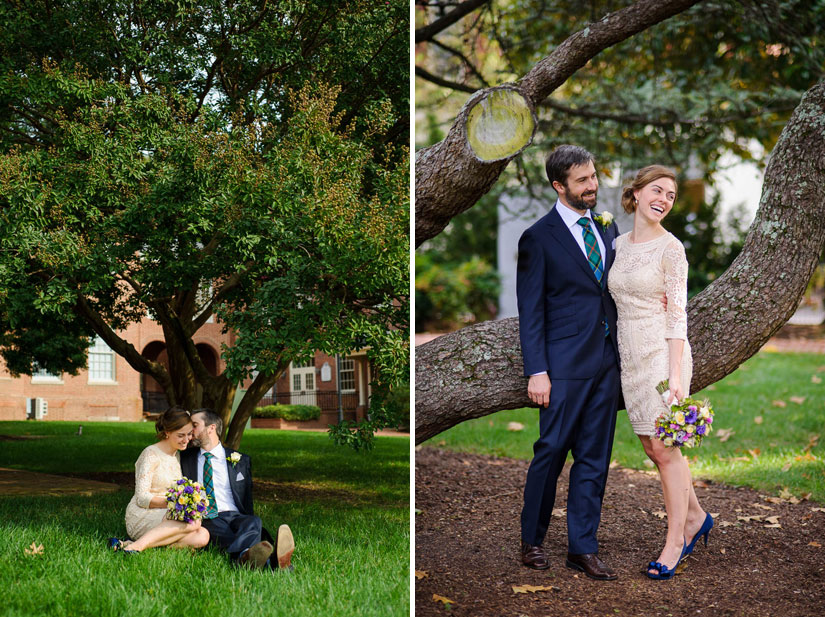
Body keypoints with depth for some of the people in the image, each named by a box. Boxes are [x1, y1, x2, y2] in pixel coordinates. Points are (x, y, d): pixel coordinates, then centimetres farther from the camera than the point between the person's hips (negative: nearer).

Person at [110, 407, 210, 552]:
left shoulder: (177, 455, 17)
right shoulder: (151, 454, -7)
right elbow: (142, 498, -13)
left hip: (165, 519, 7)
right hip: (141, 517, -7)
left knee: (202, 537, -25)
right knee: (193, 522, -32)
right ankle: (137, 546, -35)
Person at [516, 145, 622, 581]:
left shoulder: (607, 227, 12)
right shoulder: (539, 238, -6)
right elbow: (530, 311, -6)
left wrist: (623, 353, 10)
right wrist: (536, 372, -12)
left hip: (607, 361, 6)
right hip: (564, 364, -5)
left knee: (594, 458, 7)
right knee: (551, 452, 0)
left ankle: (583, 547, 14)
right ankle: (531, 541, 17)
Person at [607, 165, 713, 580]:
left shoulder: (670, 249, -7)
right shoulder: (619, 245, 11)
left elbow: (677, 316, -11)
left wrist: (675, 375, -17)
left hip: (662, 354, -7)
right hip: (630, 357, 7)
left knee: (666, 449, -4)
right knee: (652, 448, 13)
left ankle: (675, 541, 7)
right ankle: (695, 517, 32)